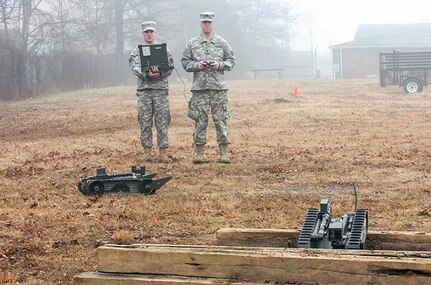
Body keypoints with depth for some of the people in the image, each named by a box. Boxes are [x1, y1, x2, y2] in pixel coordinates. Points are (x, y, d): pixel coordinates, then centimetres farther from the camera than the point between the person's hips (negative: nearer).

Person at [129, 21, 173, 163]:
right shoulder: (136, 51, 11)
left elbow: (169, 68, 2)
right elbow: (135, 68, -3)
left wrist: (160, 73, -19)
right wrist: (147, 73, -21)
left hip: (161, 89, 0)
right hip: (144, 90, 0)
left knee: (162, 122, -2)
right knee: (145, 122, 1)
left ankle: (163, 151, 1)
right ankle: (147, 151, 7)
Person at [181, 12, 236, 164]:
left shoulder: (222, 42, 7)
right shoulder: (192, 43, 8)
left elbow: (231, 60, 9)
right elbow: (185, 61, 9)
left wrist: (220, 65, -8)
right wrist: (196, 65, -9)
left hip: (218, 87, 0)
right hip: (199, 88, 0)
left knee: (221, 119, -1)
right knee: (200, 120, 1)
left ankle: (223, 152, 4)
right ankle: (200, 152, 9)